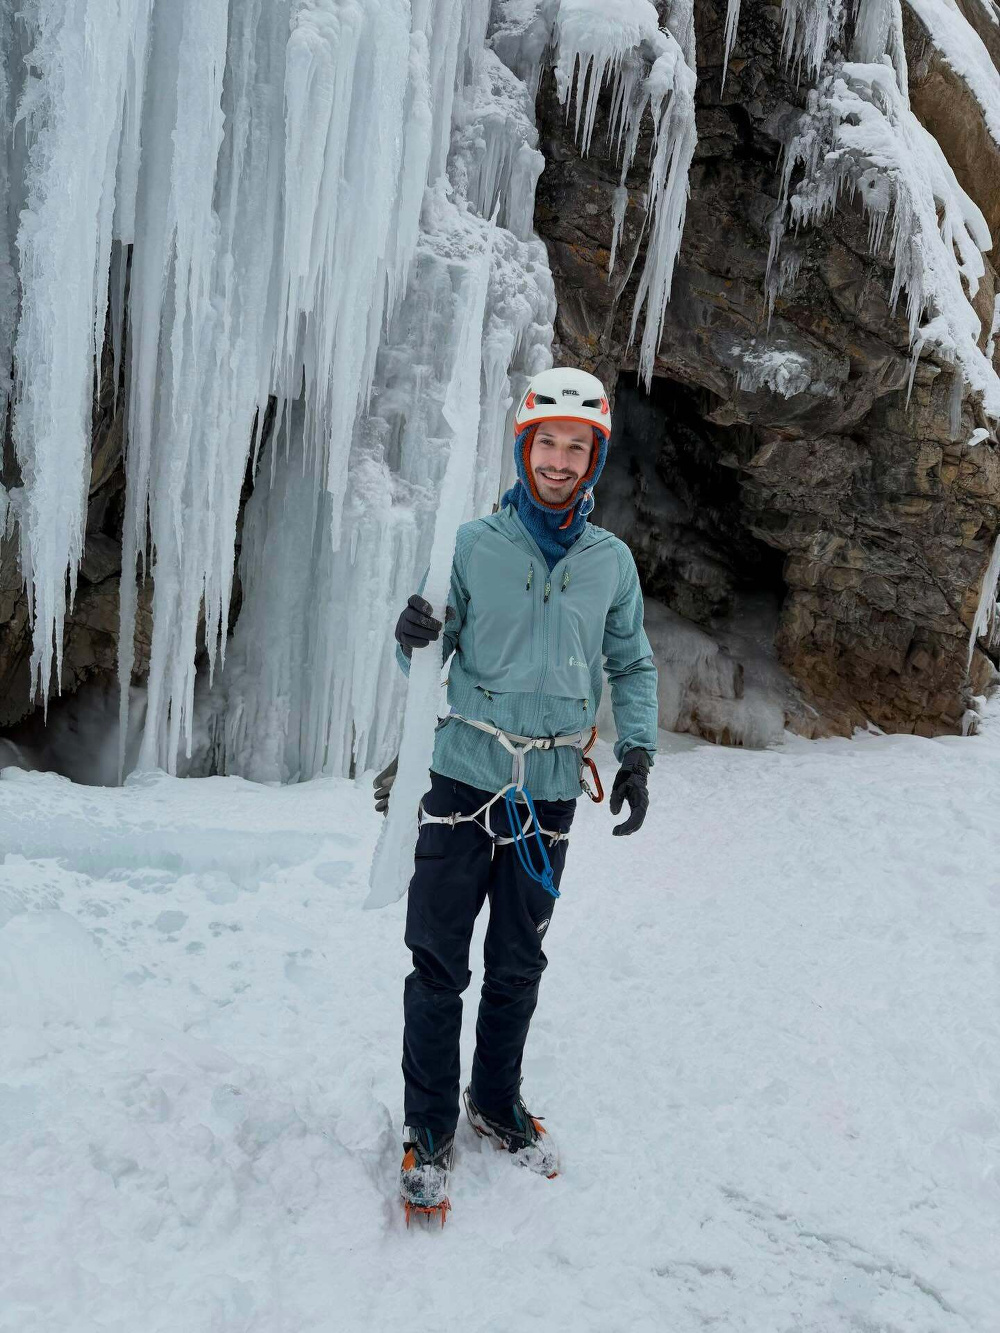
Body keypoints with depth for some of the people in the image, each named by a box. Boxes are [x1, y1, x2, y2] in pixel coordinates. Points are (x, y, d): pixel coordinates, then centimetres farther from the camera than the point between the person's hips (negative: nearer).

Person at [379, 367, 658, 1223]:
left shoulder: (611, 561, 4)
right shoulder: (474, 545, -3)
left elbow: (633, 665, 14)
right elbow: (430, 666, 0)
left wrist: (638, 752, 2)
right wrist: (414, 640, -23)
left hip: (552, 790, 2)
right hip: (466, 776, -2)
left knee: (519, 965, 15)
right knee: (440, 966, 2)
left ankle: (497, 1101, 34)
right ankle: (429, 1126, 18)